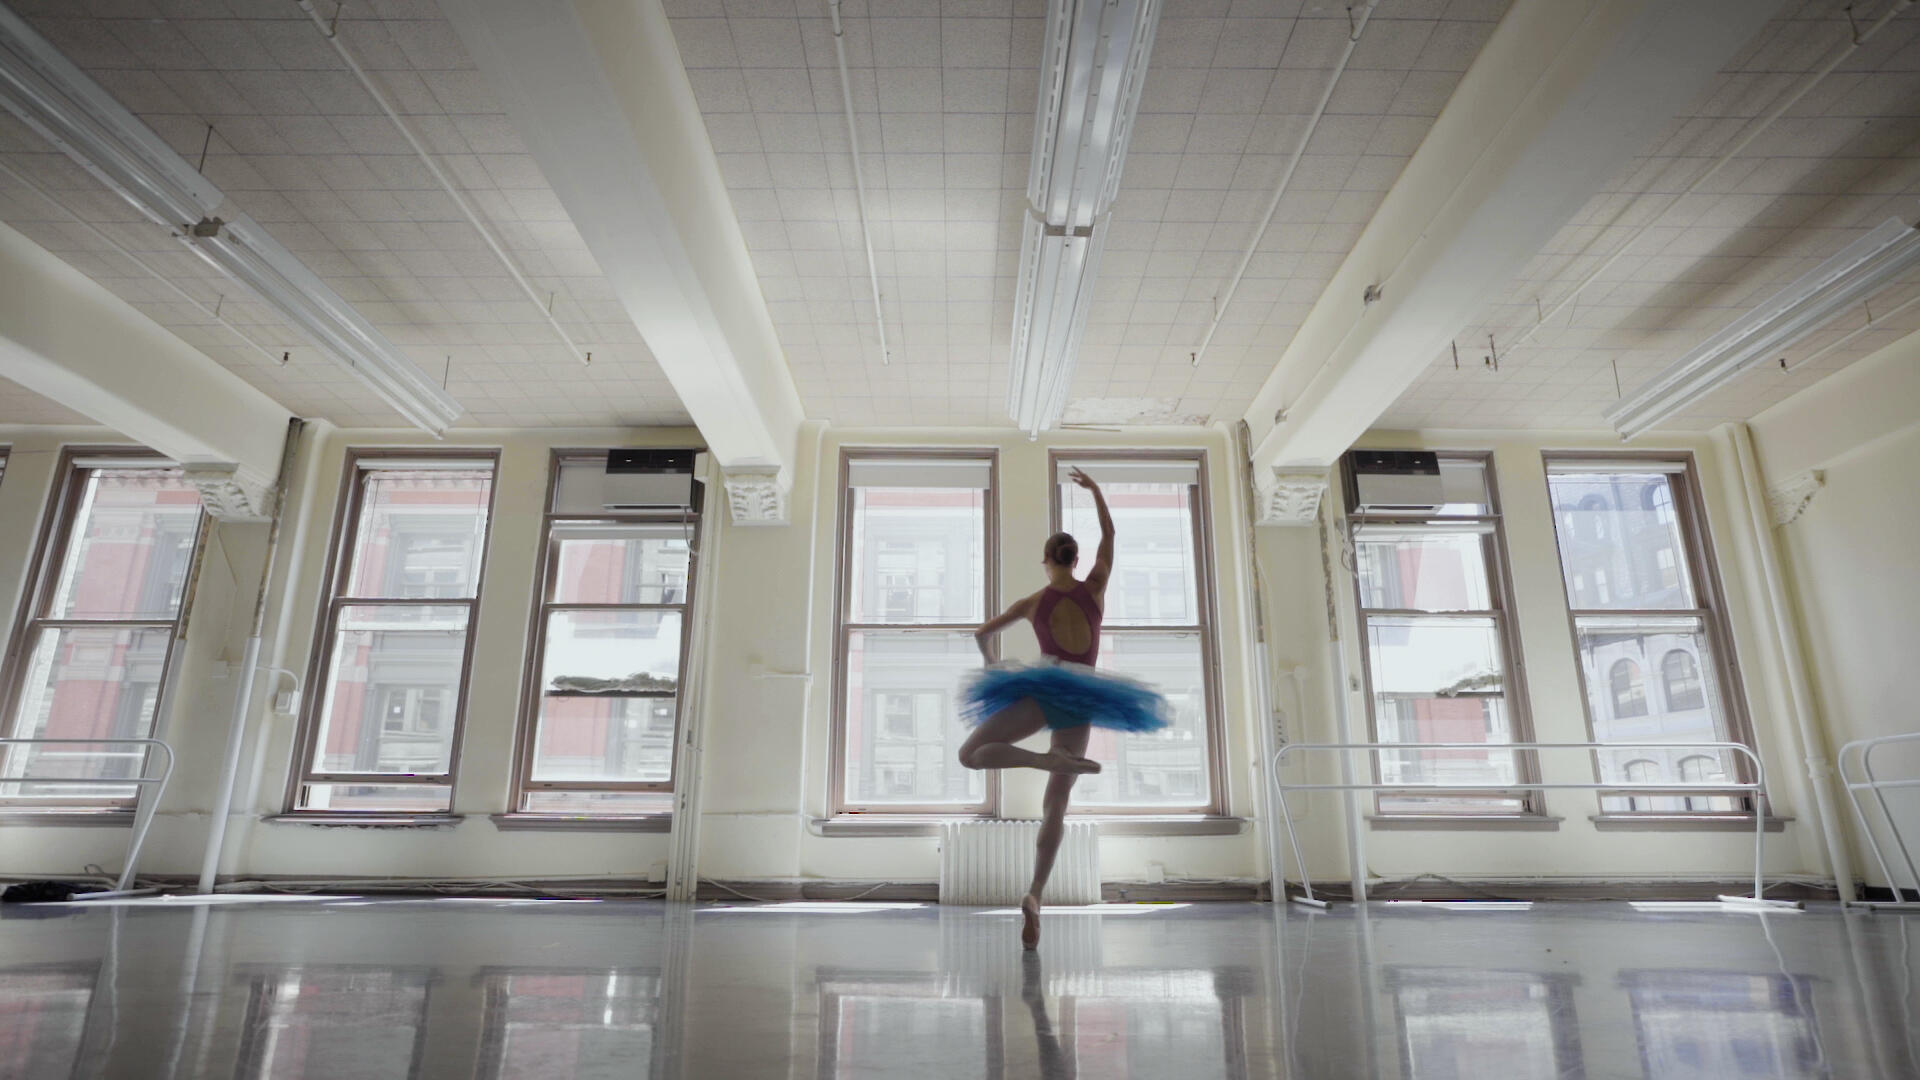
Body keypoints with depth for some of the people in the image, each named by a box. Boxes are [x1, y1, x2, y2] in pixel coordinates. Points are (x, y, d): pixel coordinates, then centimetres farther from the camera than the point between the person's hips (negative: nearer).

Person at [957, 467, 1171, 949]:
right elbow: (1109, 533, 21)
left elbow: (984, 632, 13)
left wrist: (992, 666, 31)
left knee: (970, 754, -2)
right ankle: (1035, 894, -9)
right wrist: (1094, 488, 31)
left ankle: (1053, 759, -25)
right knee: (1056, 804, 7)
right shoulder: (1095, 586, 7)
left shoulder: (1033, 601, 5)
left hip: (1043, 690, -3)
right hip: (1081, 700, 3)